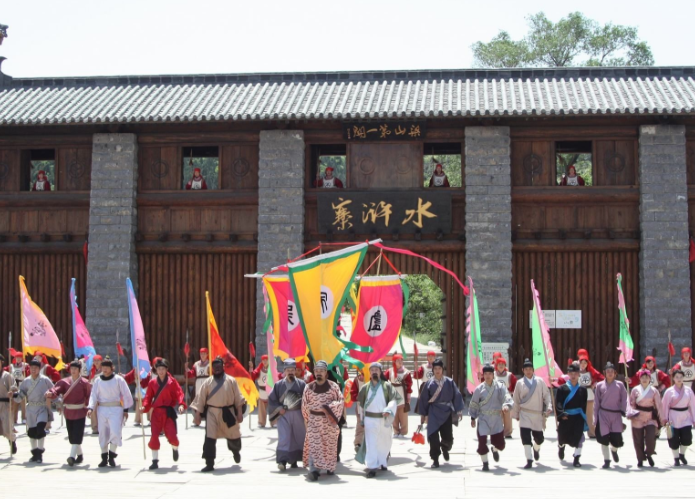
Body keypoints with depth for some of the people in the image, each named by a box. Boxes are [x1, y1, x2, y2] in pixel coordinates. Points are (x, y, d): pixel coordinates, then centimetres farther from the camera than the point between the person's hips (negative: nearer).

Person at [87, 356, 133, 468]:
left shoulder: (118, 379, -2)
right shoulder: (98, 381, 6)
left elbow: (126, 395, 2)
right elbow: (94, 395, 3)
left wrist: (125, 409, 1)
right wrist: (90, 408, -12)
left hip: (116, 409, -3)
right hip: (102, 409, 3)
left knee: (116, 432, -13)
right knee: (103, 433, 7)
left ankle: (112, 455, 4)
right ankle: (104, 457, 18)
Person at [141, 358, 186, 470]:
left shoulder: (172, 381, 0)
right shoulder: (152, 383, 6)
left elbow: (179, 393, -7)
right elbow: (148, 397, 5)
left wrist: (181, 404, -24)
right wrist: (144, 406, -12)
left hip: (169, 412, -2)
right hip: (156, 412, 2)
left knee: (172, 436, -8)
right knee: (154, 436, -5)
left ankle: (175, 448, 29)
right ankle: (155, 461, 7)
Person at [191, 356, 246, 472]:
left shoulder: (231, 381, -1)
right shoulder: (208, 382, 1)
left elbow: (238, 398, -1)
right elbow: (201, 398, 2)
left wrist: (240, 413, -6)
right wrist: (198, 414, -2)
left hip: (228, 413, 0)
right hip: (212, 412, 0)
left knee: (234, 436, 12)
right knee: (210, 438, -8)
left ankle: (236, 451, 46)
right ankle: (209, 464, -4)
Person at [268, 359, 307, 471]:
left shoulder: (301, 384, 2)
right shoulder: (278, 385, 4)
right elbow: (271, 400, 6)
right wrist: (279, 408, -9)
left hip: (298, 414, 1)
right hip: (283, 415, -1)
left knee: (298, 438, 9)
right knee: (283, 438, -13)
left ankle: (294, 461, 23)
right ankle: (282, 461, -18)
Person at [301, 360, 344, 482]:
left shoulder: (333, 386, -2)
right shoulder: (309, 387, 2)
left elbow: (341, 401, -5)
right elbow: (304, 404, 9)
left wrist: (327, 407, -16)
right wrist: (309, 418, 9)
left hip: (329, 421, 0)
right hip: (314, 421, 0)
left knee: (330, 444, 8)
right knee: (314, 445, -9)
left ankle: (330, 467, 25)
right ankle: (313, 470, -13)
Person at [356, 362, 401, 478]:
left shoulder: (387, 386, -1)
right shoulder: (365, 388, 5)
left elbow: (394, 399, -8)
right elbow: (361, 404, 14)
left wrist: (388, 410, -24)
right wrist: (362, 419, 14)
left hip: (384, 419, 0)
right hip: (370, 419, 0)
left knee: (384, 442, 12)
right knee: (371, 443, -6)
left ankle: (383, 462, 33)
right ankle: (372, 467, -9)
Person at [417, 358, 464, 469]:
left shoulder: (449, 382, 0)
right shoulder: (429, 384, 0)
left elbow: (457, 396, 3)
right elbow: (423, 399, 5)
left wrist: (459, 410, -1)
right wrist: (422, 414, 6)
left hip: (446, 412, 0)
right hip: (434, 413, 0)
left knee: (448, 437, 0)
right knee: (433, 437, -8)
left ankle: (445, 448, 35)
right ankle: (435, 459, 4)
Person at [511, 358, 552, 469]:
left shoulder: (540, 381, 2)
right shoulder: (519, 383, 2)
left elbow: (546, 395, 2)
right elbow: (516, 400, 8)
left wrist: (549, 406, -12)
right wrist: (515, 414, 10)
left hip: (537, 414, 1)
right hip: (524, 414, -1)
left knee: (539, 437, 9)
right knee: (526, 437, -12)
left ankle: (536, 448, 45)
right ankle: (529, 461, -6)